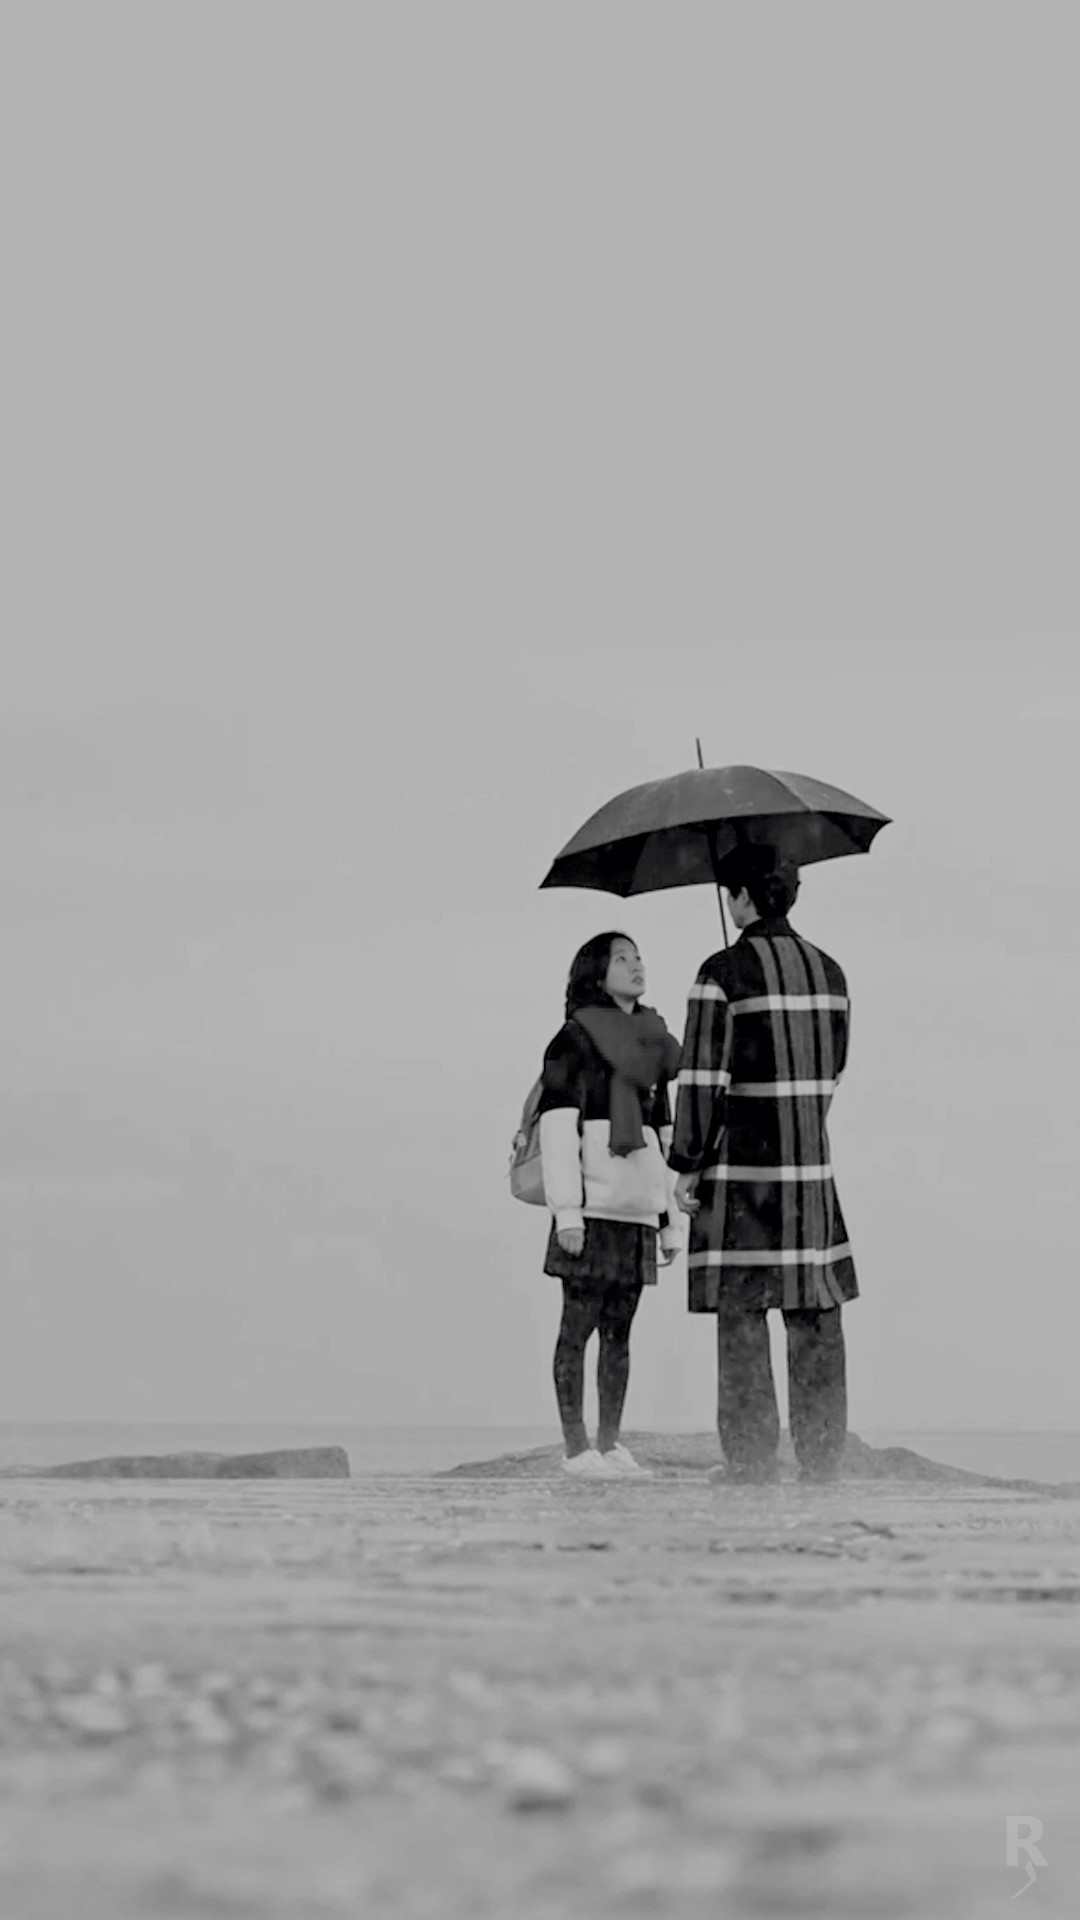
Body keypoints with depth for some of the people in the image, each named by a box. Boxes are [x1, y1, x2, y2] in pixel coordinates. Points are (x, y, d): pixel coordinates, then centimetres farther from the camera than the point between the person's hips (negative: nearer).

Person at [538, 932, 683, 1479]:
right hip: (593, 1203, -6)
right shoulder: (576, 1039, -2)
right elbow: (557, 1126, -9)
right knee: (580, 1324, -4)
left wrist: (671, 1218, 16)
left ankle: (610, 1443, 9)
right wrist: (566, 1208, -17)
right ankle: (576, 1447, -4)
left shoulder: (649, 1043, 19)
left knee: (619, 1329, 6)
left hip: (638, 1206, 6)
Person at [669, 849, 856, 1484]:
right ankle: (823, 1466, 9)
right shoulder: (829, 972, 8)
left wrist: (687, 1164, -5)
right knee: (817, 1325, 8)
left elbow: (703, 1079, -13)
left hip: (741, 1169, -5)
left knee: (742, 1320, -1)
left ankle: (752, 1469, -2)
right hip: (812, 1169, 5)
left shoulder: (724, 973, -11)